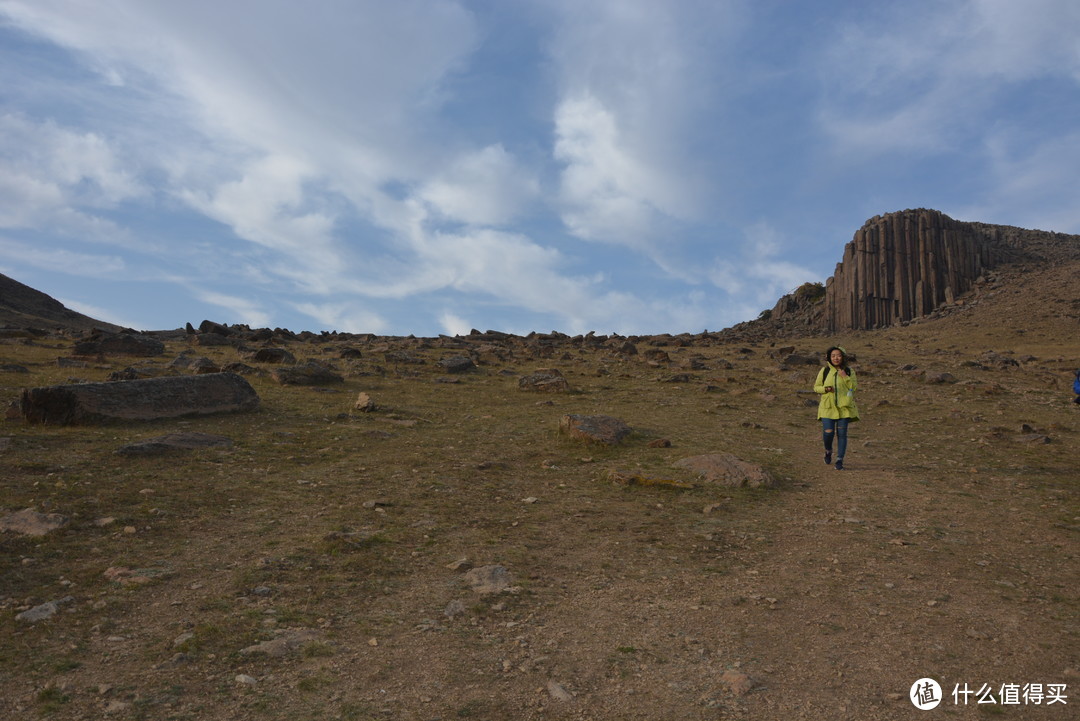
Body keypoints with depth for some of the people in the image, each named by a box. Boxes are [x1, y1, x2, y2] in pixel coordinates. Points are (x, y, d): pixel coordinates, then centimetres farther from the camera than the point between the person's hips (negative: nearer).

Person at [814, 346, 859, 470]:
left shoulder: (849, 371, 4)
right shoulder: (824, 371, 3)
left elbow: (854, 387, -3)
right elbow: (816, 387, 7)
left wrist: (845, 377, -16)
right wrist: (825, 389, -13)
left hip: (844, 407, 1)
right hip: (828, 406, 0)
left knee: (842, 434, 1)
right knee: (828, 433, -9)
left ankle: (839, 460, 10)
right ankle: (828, 451, 22)